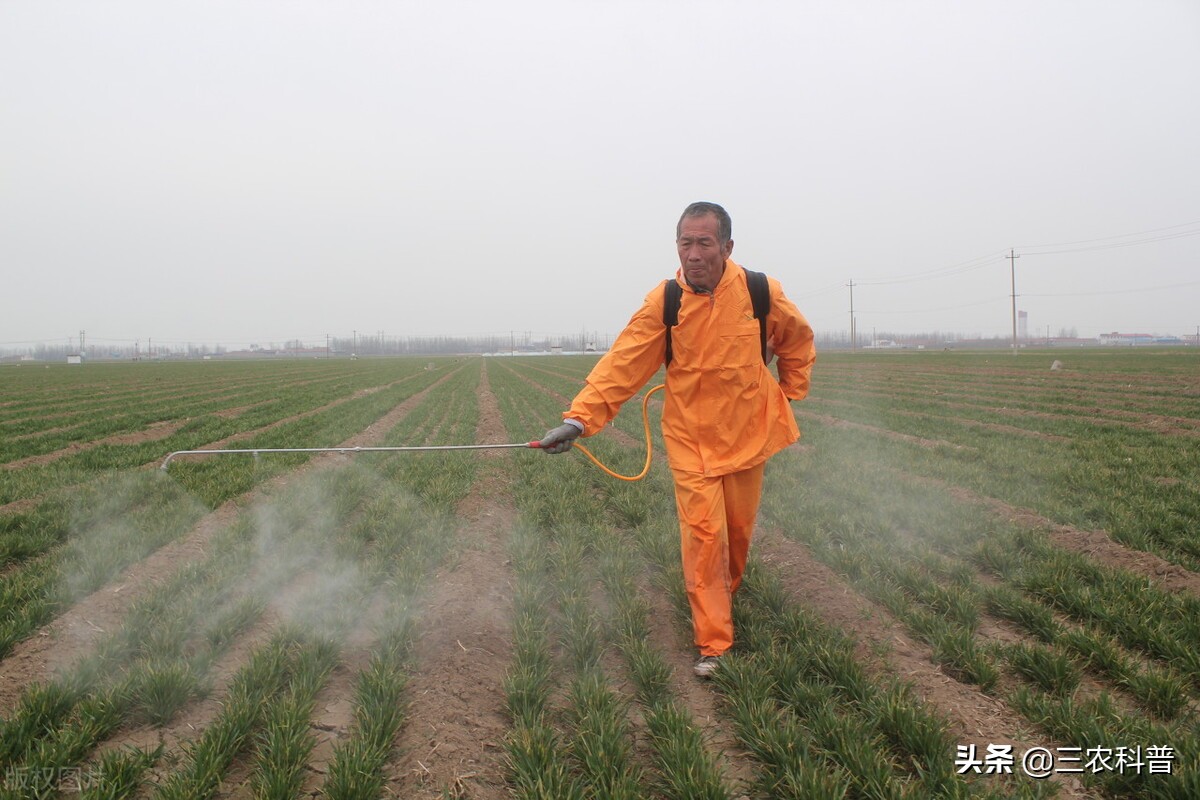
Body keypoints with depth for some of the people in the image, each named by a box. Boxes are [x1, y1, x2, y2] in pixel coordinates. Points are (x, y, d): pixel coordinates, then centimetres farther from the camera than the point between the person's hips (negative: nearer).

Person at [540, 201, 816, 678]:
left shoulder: (761, 293, -9)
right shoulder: (663, 303, -13)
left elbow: (798, 340, 11)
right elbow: (622, 365, -19)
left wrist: (790, 393, 9)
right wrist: (578, 419, -29)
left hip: (747, 436, 2)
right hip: (690, 440, -2)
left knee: (738, 529, 15)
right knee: (703, 535, -8)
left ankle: (724, 596, 44)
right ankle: (713, 644, 2)